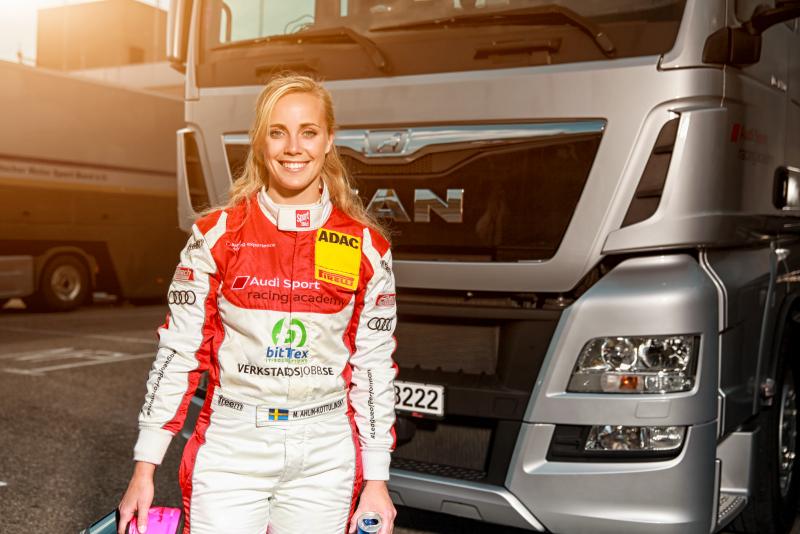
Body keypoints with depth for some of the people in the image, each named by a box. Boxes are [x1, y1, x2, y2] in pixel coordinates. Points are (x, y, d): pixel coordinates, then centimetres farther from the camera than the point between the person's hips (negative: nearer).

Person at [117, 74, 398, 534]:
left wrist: (376, 479, 2)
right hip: (231, 447, -1)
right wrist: (145, 470, -2)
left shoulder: (366, 248, -1)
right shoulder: (217, 235, -3)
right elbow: (179, 352, -1)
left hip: (326, 455, 1)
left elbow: (374, 365, 3)